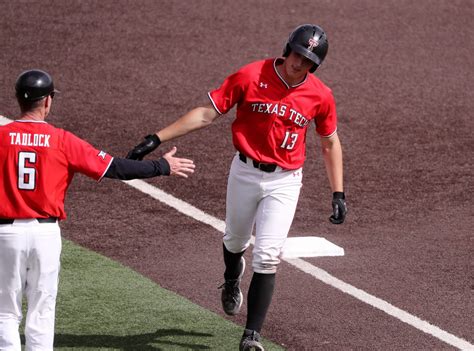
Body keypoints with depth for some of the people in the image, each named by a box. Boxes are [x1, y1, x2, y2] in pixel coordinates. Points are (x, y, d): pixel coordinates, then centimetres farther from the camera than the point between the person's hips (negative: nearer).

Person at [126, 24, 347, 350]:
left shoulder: (321, 96, -7)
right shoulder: (251, 76, -13)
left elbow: (331, 142, 7)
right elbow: (206, 114, -11)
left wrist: (338, 193, 2)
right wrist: (157, 139, -16)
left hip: (285, 181, -1)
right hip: (245, 173, 1)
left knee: (267, 258, -10)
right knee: (235, 241, 19)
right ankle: (232, 279, 56)